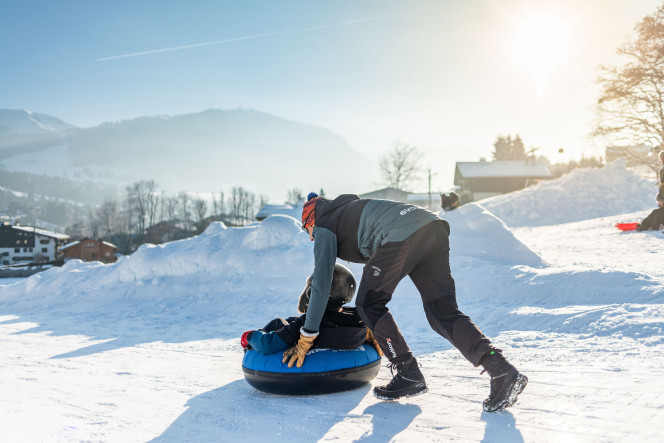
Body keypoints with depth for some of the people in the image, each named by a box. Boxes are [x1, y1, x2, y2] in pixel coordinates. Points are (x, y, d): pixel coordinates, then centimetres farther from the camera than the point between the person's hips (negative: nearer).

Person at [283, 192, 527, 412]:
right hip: (434, 228, 9)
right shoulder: (347, 212, 40)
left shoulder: (324, 228, 16)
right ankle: (501, 369, -8)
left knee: (367, 305, 8)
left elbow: (321, 284, 7)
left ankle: (409, 374, 7)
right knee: (443, 313, 6)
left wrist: (305, 338, 13)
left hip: (402, 235, -8)